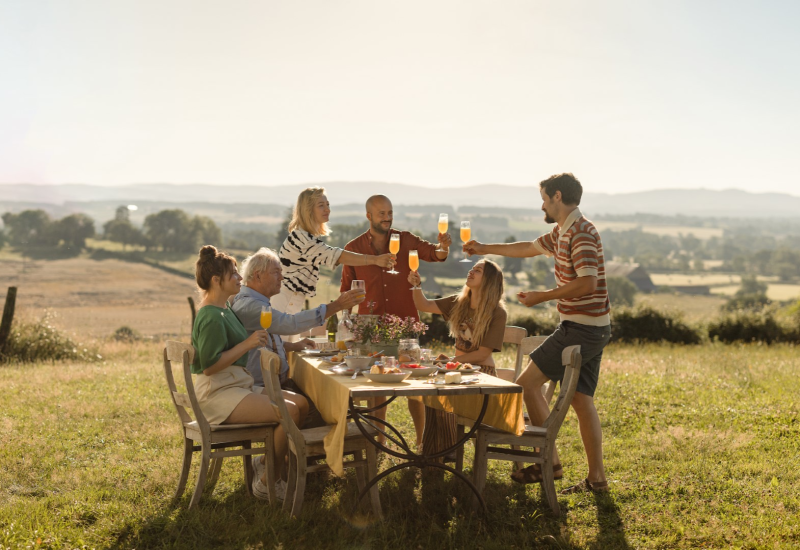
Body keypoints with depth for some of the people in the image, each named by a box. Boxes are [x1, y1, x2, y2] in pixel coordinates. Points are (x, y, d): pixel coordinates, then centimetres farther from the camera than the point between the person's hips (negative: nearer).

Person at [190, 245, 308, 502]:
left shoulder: (224, 307, 15)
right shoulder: (211, 316, -17)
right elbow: (209, 366, -23)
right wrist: (246, 344, -21)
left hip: (239, 384, 10)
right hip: (218, 394, -10)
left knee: (301, 402, -2)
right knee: (289, 412, -22)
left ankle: (266, 462, 7)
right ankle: (267, 482, -9)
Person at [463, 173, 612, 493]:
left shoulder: (581, 233, -16)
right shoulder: (562, 232, 16)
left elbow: (588, 283, -26)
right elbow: (530, 248, 31)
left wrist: (542, 297, -18)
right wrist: (485, 248, 37)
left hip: (581, 328, -10)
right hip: (591, 330, 10)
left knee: (527, 383, -6)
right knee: (581, 399, 10)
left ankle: (550, 462, -2)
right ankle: (596, 477, 12)